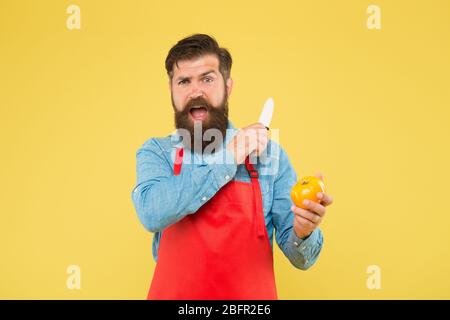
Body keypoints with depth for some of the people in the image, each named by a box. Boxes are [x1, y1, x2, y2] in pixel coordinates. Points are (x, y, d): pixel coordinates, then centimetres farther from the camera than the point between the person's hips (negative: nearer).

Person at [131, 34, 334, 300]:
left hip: (250, 293, 0)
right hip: (175, 292, 0)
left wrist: (303, 233, -26)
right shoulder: (156, 152, -4)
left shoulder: (270, 154, -6)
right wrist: (230, 160, -20)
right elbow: (152, 213, -24)